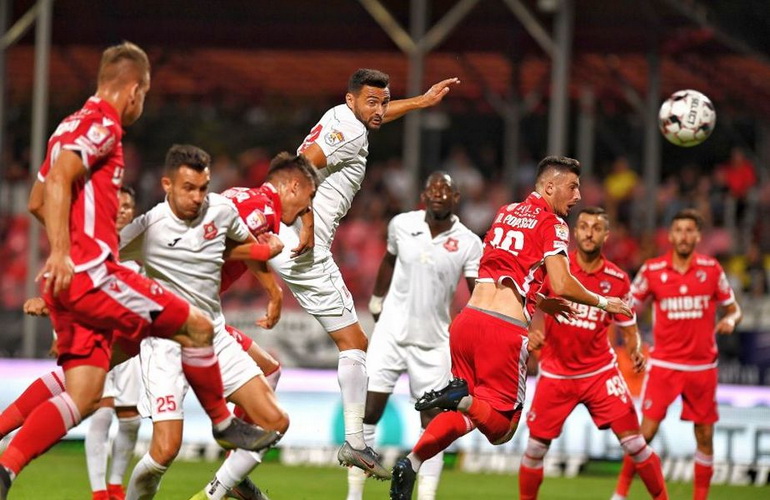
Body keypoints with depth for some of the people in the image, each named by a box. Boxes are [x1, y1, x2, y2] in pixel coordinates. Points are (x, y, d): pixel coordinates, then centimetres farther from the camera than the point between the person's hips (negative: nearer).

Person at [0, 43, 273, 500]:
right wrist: (61, 251, -28)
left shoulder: (74, 126, 23)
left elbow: (38, 201, 31)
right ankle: (223, 422, 18)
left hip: (68, 279, 10)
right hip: (90, 272, -10)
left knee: (83, 398, 4)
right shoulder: (101, 124, -7)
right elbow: (59, 179, -22)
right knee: (197, 327, 2)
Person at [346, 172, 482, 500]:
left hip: (432, 343, -1)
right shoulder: (401, 225, -3)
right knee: (367, 414, -3)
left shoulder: (468, 243, -8)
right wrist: (377, 299, 27)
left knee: (433, 423, -2)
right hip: (391, 334, 1)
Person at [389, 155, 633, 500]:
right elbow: (562, 285, -9)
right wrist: (603, 302, 7)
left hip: (467, 318, 7)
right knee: (502, 427, 3)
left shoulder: (505, 213, 19)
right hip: (505, 329, -7)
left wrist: (538, 302, 34)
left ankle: (410, 463, -2)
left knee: (465, 414, 18)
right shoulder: (551, 223, -2)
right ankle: (463, 399, -25)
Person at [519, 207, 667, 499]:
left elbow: (628, 328, 4)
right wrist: (532, 330, -21)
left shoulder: (617, 280, -4)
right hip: (555, 374, 0)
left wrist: (635, 351, -17)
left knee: (633, 441, -6)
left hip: (600, 373, 0)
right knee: (536, 448, 2)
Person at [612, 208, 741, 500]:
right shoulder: (652, 271, -3)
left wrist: (730, 320, -15)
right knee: (646, 430, -8)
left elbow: (733, 308, 9)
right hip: (664, 364, -2)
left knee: (705, 435, 4)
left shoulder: (711, 269, 0)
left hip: (703, 366, 2)